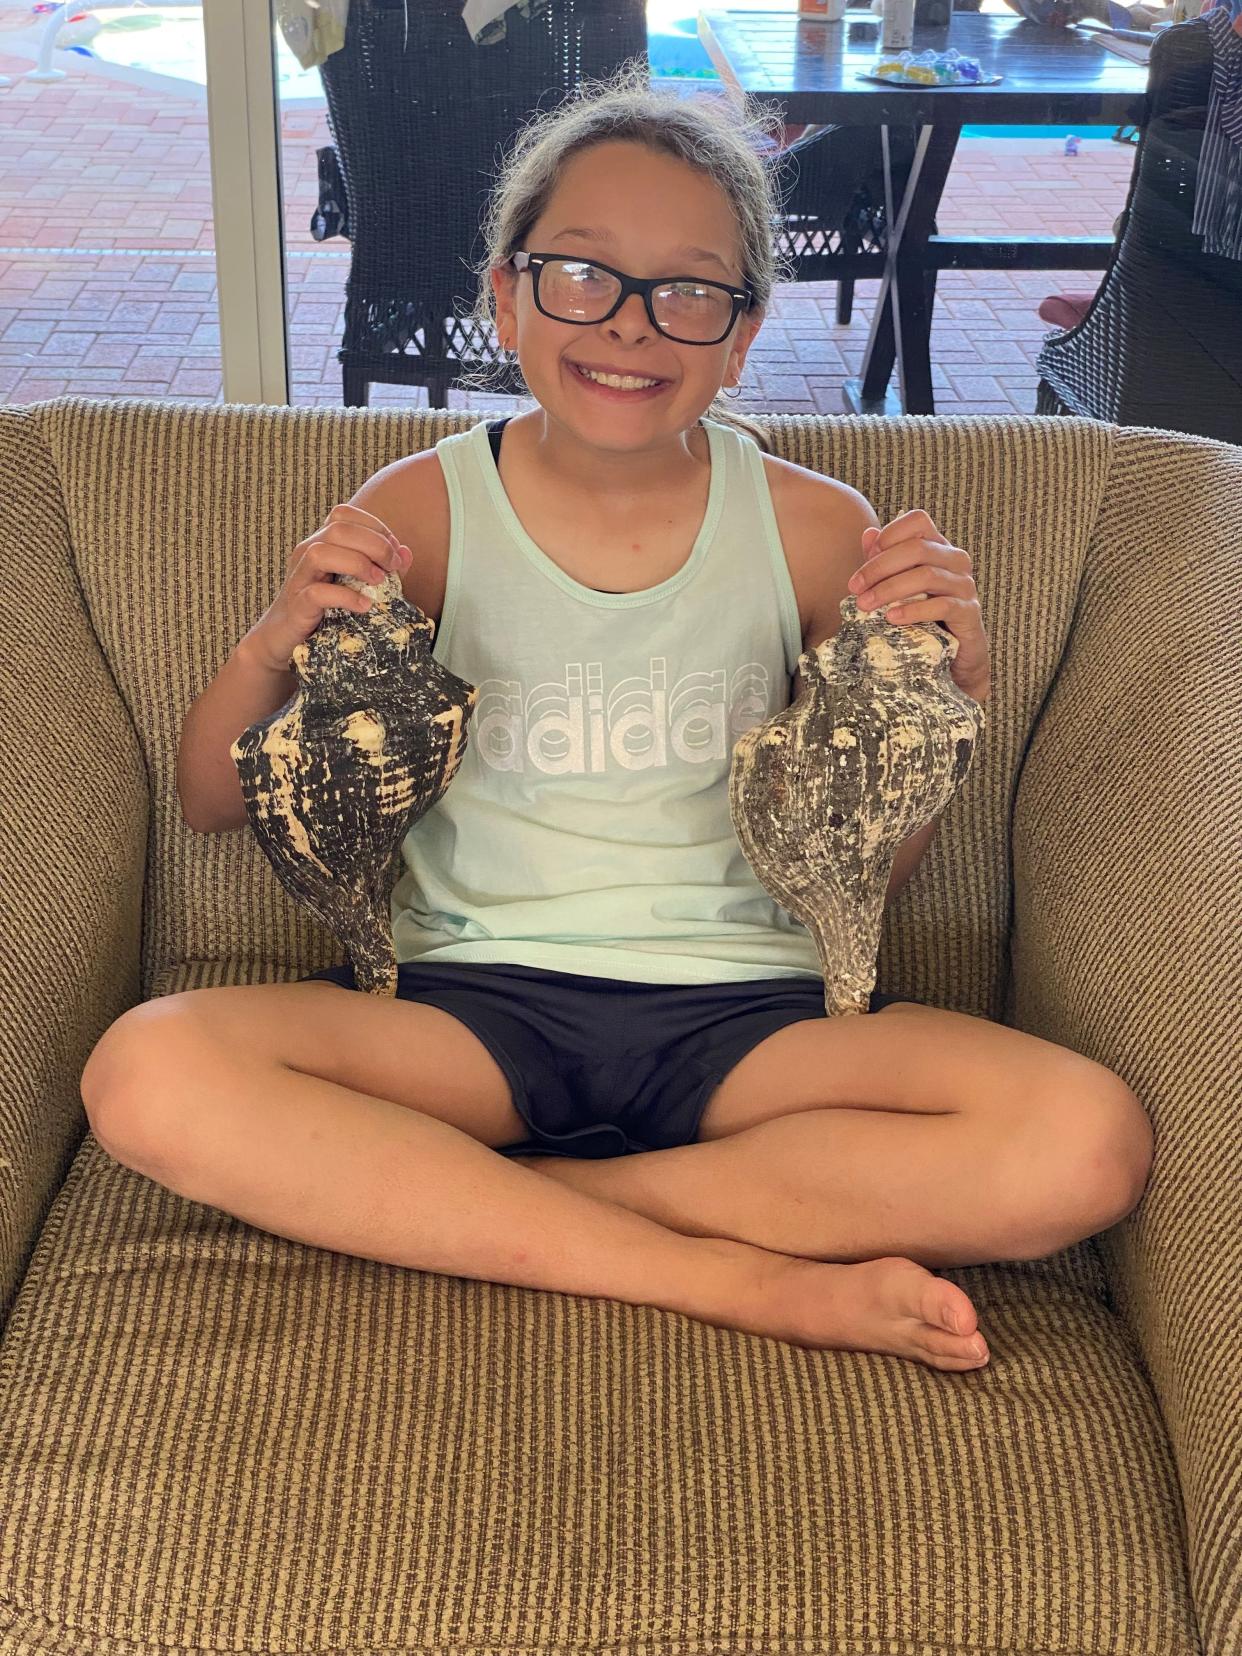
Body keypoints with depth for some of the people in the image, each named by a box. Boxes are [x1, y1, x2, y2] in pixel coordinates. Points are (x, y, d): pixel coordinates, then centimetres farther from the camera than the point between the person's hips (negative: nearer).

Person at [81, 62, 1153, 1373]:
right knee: (147, 1075, -27)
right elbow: (214, 804, 8)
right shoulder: (417, 515, 1)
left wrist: (940, 695, -8)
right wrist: (273, 647, -12)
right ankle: (750, 1280, -20)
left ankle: (420, 1198, -16)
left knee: (1084, 1141, -24)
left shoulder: (816, 530, 2)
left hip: (745, 1007, 1)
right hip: (474, 1002, 0)